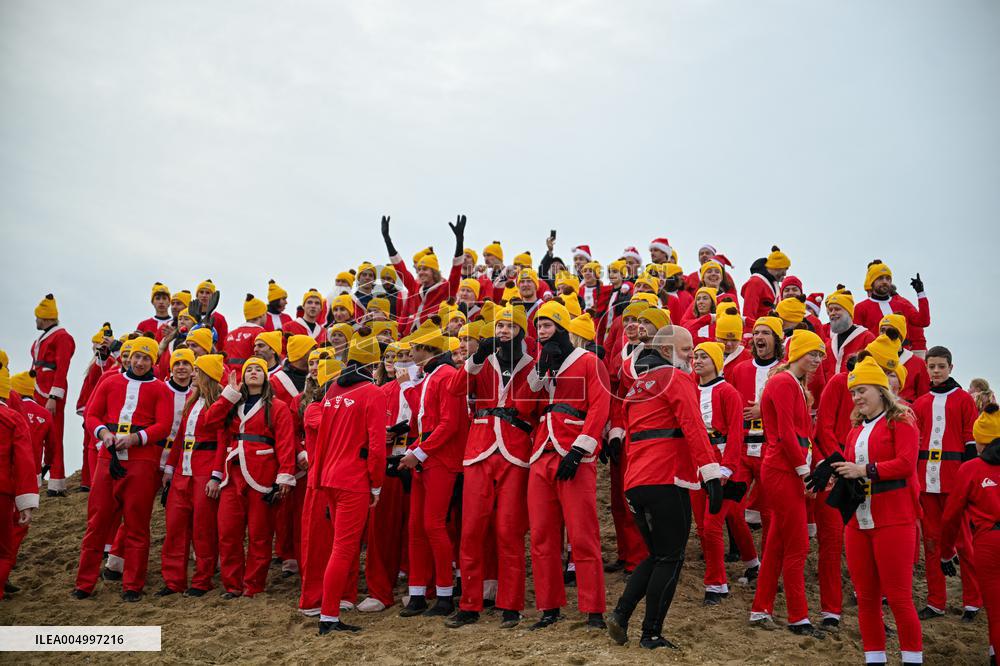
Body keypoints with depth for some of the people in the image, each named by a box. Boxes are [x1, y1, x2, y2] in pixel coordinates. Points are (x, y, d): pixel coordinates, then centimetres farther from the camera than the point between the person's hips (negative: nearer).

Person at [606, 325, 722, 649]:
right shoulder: (676, 377, -3)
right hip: (667, 481, -8)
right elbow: (694, 427, -16)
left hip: (635, 484, 8)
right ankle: (652, 635, 3)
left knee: (657, 555, 18)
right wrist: (712, 475, -19)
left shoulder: (638, 385, 23)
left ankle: (621, 613, 7)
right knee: (670, 559, 1)